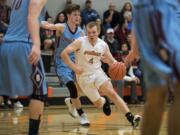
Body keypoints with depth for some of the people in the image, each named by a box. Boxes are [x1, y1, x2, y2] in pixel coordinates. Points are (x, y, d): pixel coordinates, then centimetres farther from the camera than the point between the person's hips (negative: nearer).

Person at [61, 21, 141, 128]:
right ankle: (104, 101, 41)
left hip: (98, 72, 2)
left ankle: (131, 118, -26)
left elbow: (112, 61, 6)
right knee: (99, 104, 1)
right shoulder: (80, 42, -16)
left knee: (112, 93, -21)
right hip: (84, 76, -2)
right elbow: (64, 54, -18)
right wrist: (74, 67, -24)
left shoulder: (103, 45, -5)